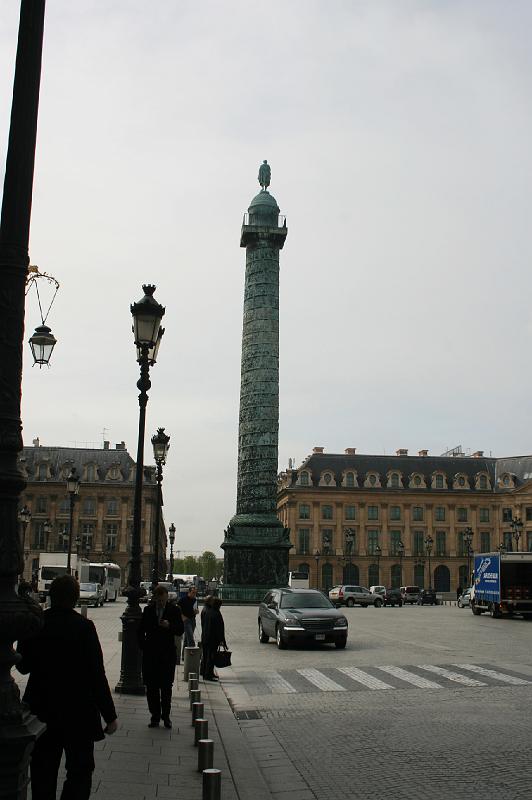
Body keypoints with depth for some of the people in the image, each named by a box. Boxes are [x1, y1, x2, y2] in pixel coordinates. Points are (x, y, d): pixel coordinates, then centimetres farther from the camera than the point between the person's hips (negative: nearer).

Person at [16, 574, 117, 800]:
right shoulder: (84, 627, -16)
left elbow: (22, 666, 5)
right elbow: (96, 674, -15)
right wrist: (110, 715, -8)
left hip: (42, 712, 4)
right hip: (78, 712, -4)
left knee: (43, 773, 17)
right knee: (80, 771, 9)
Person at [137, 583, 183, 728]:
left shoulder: (174, 610, -1)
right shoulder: (148, 610, 4)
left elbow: (180, 630, -4)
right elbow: (141, 630, 13)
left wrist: (169, 626, -21)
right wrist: (143, 646, 4)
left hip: (168, 653, -2)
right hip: (150, 654, 2)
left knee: (166, 687, 3)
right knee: (151, 687, 4)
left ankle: (166, 716, 15)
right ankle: (155, 716, 14)